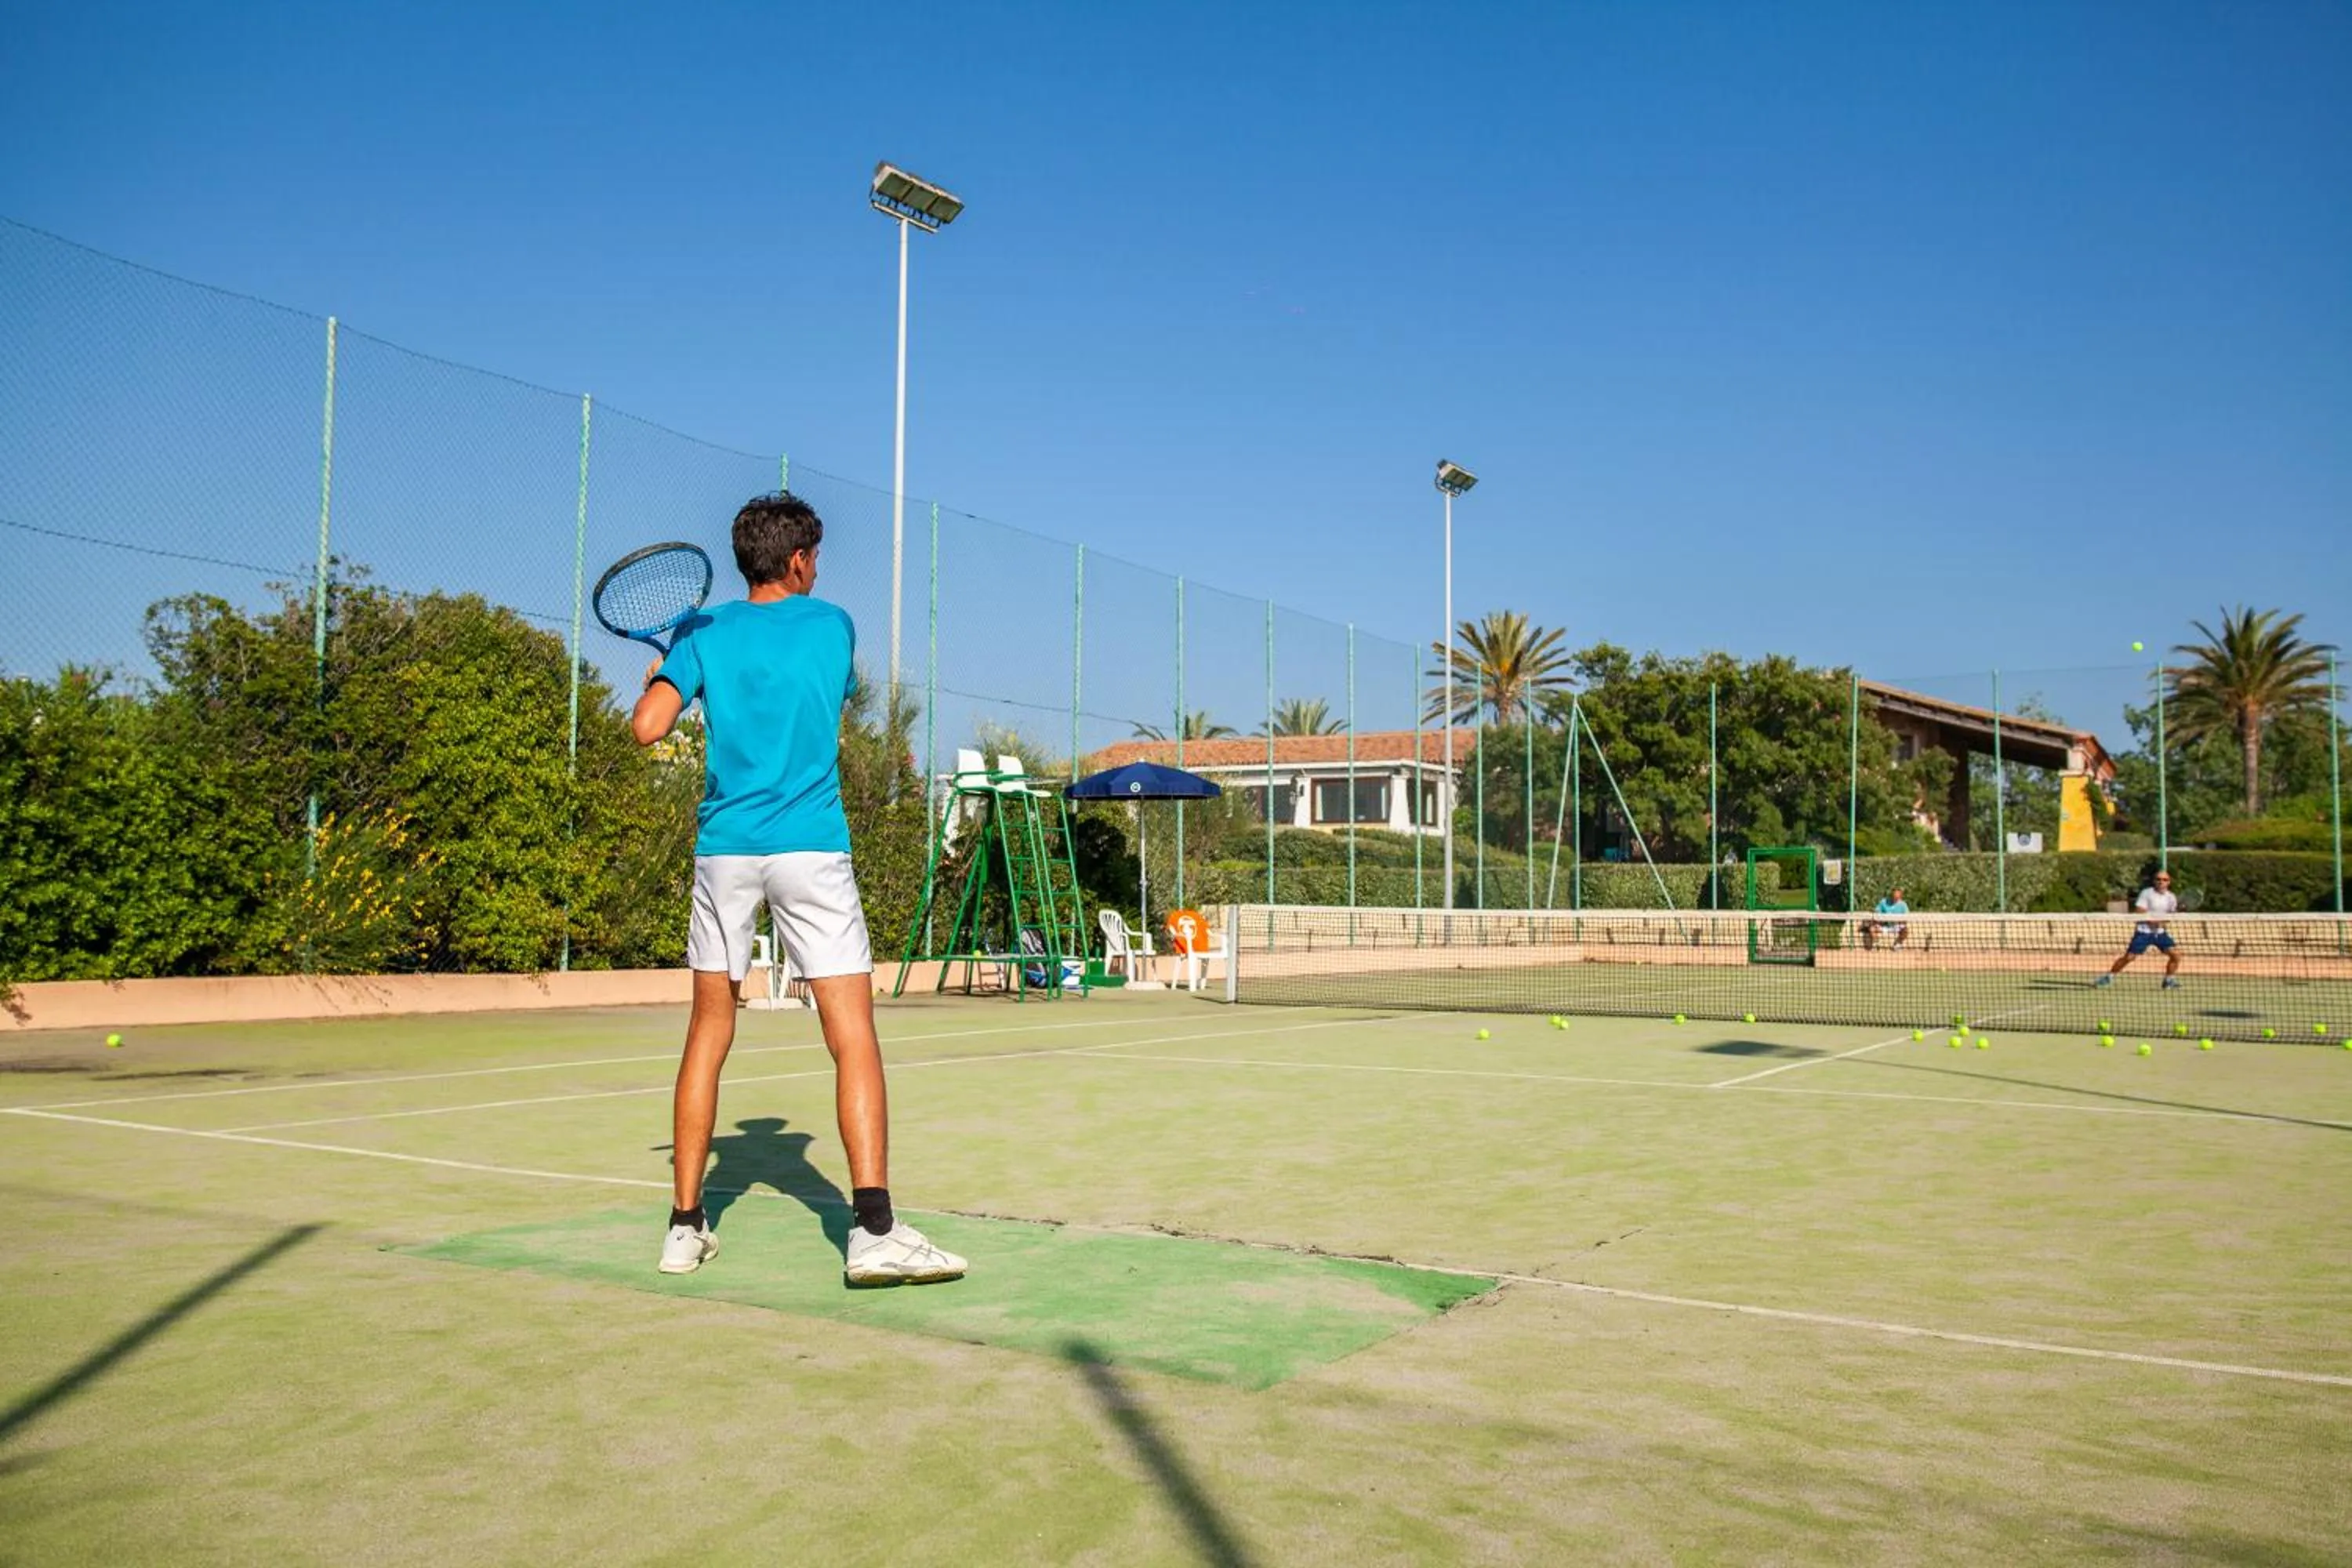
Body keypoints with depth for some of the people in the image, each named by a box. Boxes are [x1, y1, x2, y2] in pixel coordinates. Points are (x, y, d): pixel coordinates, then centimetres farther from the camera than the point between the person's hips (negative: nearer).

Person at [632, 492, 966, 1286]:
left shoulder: (704, 633, 6)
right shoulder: (834, 626, 7)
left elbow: (648, 727, -6)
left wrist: (659, 678, 17)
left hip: (724, 849, 2)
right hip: (811, 849, -2)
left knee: (708, 1036, 13)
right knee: (854, 1039, -5)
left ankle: (686, 1227, 17)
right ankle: (873, 1231, -14)